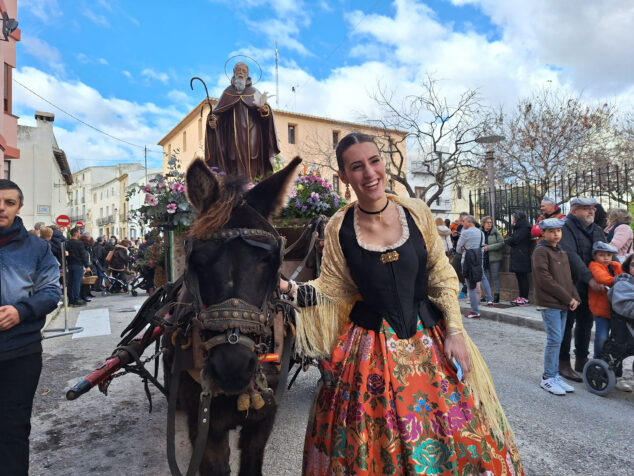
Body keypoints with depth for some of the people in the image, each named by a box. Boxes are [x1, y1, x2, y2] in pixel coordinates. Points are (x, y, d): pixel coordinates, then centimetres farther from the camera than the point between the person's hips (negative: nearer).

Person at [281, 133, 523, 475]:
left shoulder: (416, 212, -6)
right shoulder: (339, 227, -8)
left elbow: (442, 276, 2)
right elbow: (333, 289, -1)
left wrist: (454, 331, -3)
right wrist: (291, 289, -16)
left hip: (429, 338, 1)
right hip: (370, 348, -1)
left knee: (452, 433, 11)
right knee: (375, 446, 11)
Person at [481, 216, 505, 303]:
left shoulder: (496, 232, -5)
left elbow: (501, 244, -10)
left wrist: (488, 247, -15)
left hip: (495, 258, -4)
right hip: (484, 259, 4)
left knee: (495, 277, -1)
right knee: (486, 277, 9)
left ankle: (496, 295, 6)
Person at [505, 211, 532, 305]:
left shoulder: (524, 228, -11)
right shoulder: (519, 228, 20)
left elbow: (515, 239, -19)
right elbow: (514, 238, 17)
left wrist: (507, 240, -1)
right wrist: (510, 240, -2)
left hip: (521, 258, -10)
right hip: (517, 257, 10)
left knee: (523, 277, -7)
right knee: (519, 277, 11)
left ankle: (525, 299, -3)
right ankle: (521, 297, 16)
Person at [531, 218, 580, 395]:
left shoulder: (562, 253, 17)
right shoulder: (540, 251, -9)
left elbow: (568, 279, 19)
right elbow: (545, 280, -16)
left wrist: (575, 297, 2)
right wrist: (568, 298, -13)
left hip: (563, 304, 8)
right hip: (549, 304, -8)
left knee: (557, 340, 11)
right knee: (554, 339, -6)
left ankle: (555, 375, 20)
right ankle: (548, 378, 5)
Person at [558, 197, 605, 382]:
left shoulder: (596, 230, 14)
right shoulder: (566, 228, -12)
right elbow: (571, 256, -24)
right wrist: (589, 278, -29)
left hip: (589, 288, 8)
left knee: (585, 323, 16)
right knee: (567, 324, 0)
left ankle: (581, 360, 30)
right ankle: (563, 363, 11)